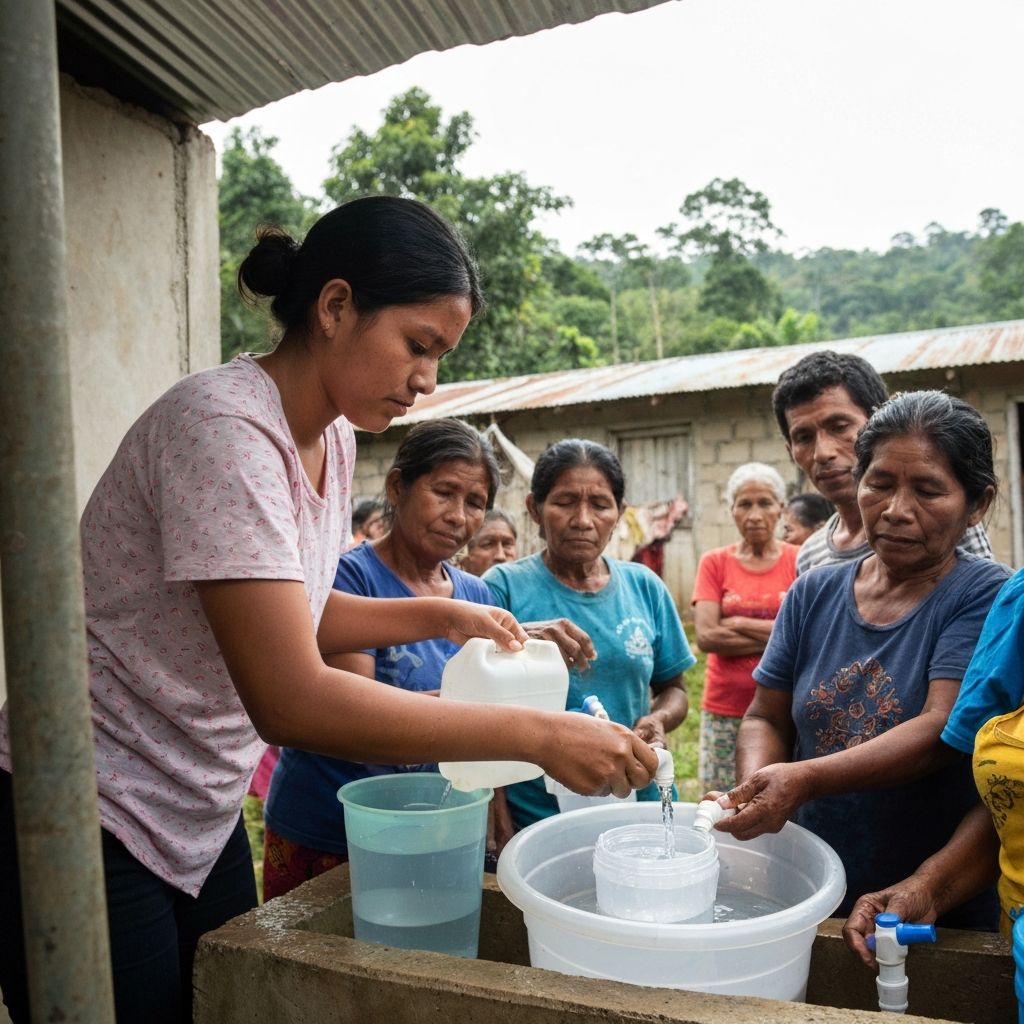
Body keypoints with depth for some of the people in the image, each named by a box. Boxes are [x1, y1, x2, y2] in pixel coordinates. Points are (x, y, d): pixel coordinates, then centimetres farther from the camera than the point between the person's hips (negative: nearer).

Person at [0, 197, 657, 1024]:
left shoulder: (334, 438, -1)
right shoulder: (224, 428, -27)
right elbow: (291, 702, -32)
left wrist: (437, 615, -3)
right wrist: (538, 736, -30)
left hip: (203, 819, 8)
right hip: (92, 830, -7)